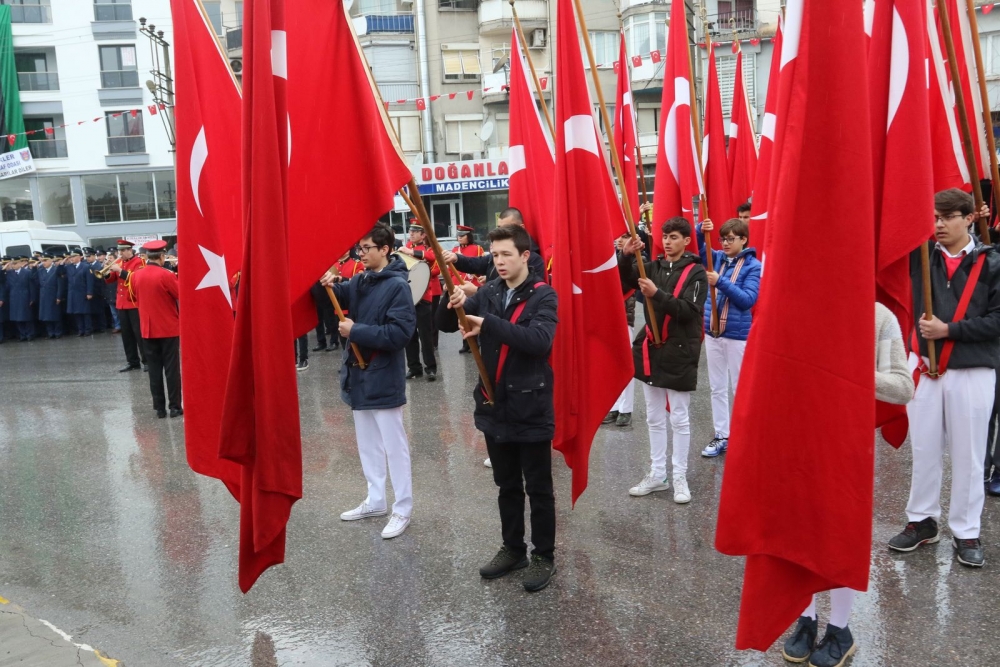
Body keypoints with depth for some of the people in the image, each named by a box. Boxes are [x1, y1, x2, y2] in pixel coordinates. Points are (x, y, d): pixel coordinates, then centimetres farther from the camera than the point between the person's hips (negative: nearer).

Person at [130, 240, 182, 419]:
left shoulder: (136, 276, 2)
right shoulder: (166, 275, -15)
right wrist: (175, 278, 5)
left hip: (148, 329, 4)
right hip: (169, 328, -4)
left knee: (154, 369, 8)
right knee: (171, 368, 1)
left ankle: (159, 408, 10)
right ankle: (175, 406, 3)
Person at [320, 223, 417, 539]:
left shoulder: (397, 285, -16)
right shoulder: (360, 281, 7)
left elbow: (400, 333, -24)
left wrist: (355, 330, -21)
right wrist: (329, 284, -11)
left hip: (383, 378, -8)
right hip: (359, 374, 8)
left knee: (393, 445, 2)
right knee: (367, 444, 17)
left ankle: (403, 509, 12)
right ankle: (375, 501, 30)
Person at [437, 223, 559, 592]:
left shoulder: (543, 295, -10)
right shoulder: (488, 292, 4)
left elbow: (539, 340, -27)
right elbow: (445, 325, 0)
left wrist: (488, 323, -33)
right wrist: (454, 304, -22)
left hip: (531, 408, -5)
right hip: (494, 406, 5)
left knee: (538, 488, 8)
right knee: (507, 486, 18)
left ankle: (544, 555, 22)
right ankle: (512, 548, 33)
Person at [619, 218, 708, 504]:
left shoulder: (696, 272, -6)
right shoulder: (653, 267, 8)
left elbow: (689, 310, -17)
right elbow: (622, 282, -2)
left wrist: (657, 294, -28)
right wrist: (626, 256, -18)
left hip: (679, 353, -5)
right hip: (651, 349, 5)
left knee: (679, 419, 3)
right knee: (654, 418, 11)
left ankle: (680, 477, 13)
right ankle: (657, 474, 21)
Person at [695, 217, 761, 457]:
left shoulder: (753, 266, -8)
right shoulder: (717, 257, 6)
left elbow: (748, 299, -17)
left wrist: (721, 282, -24)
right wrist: (701, 230, -21)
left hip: (737, 334, -5)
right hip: (712, 332, 5)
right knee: (717, 388, 12)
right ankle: (721, 436, 21)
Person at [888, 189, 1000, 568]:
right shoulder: (921, 256, 6)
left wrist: (949, 330, -13)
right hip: (925, 369, 3)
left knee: (967, 455, 6)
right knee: (924, 451, 11)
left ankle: (966, 533, 18)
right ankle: (922, 521, 26)